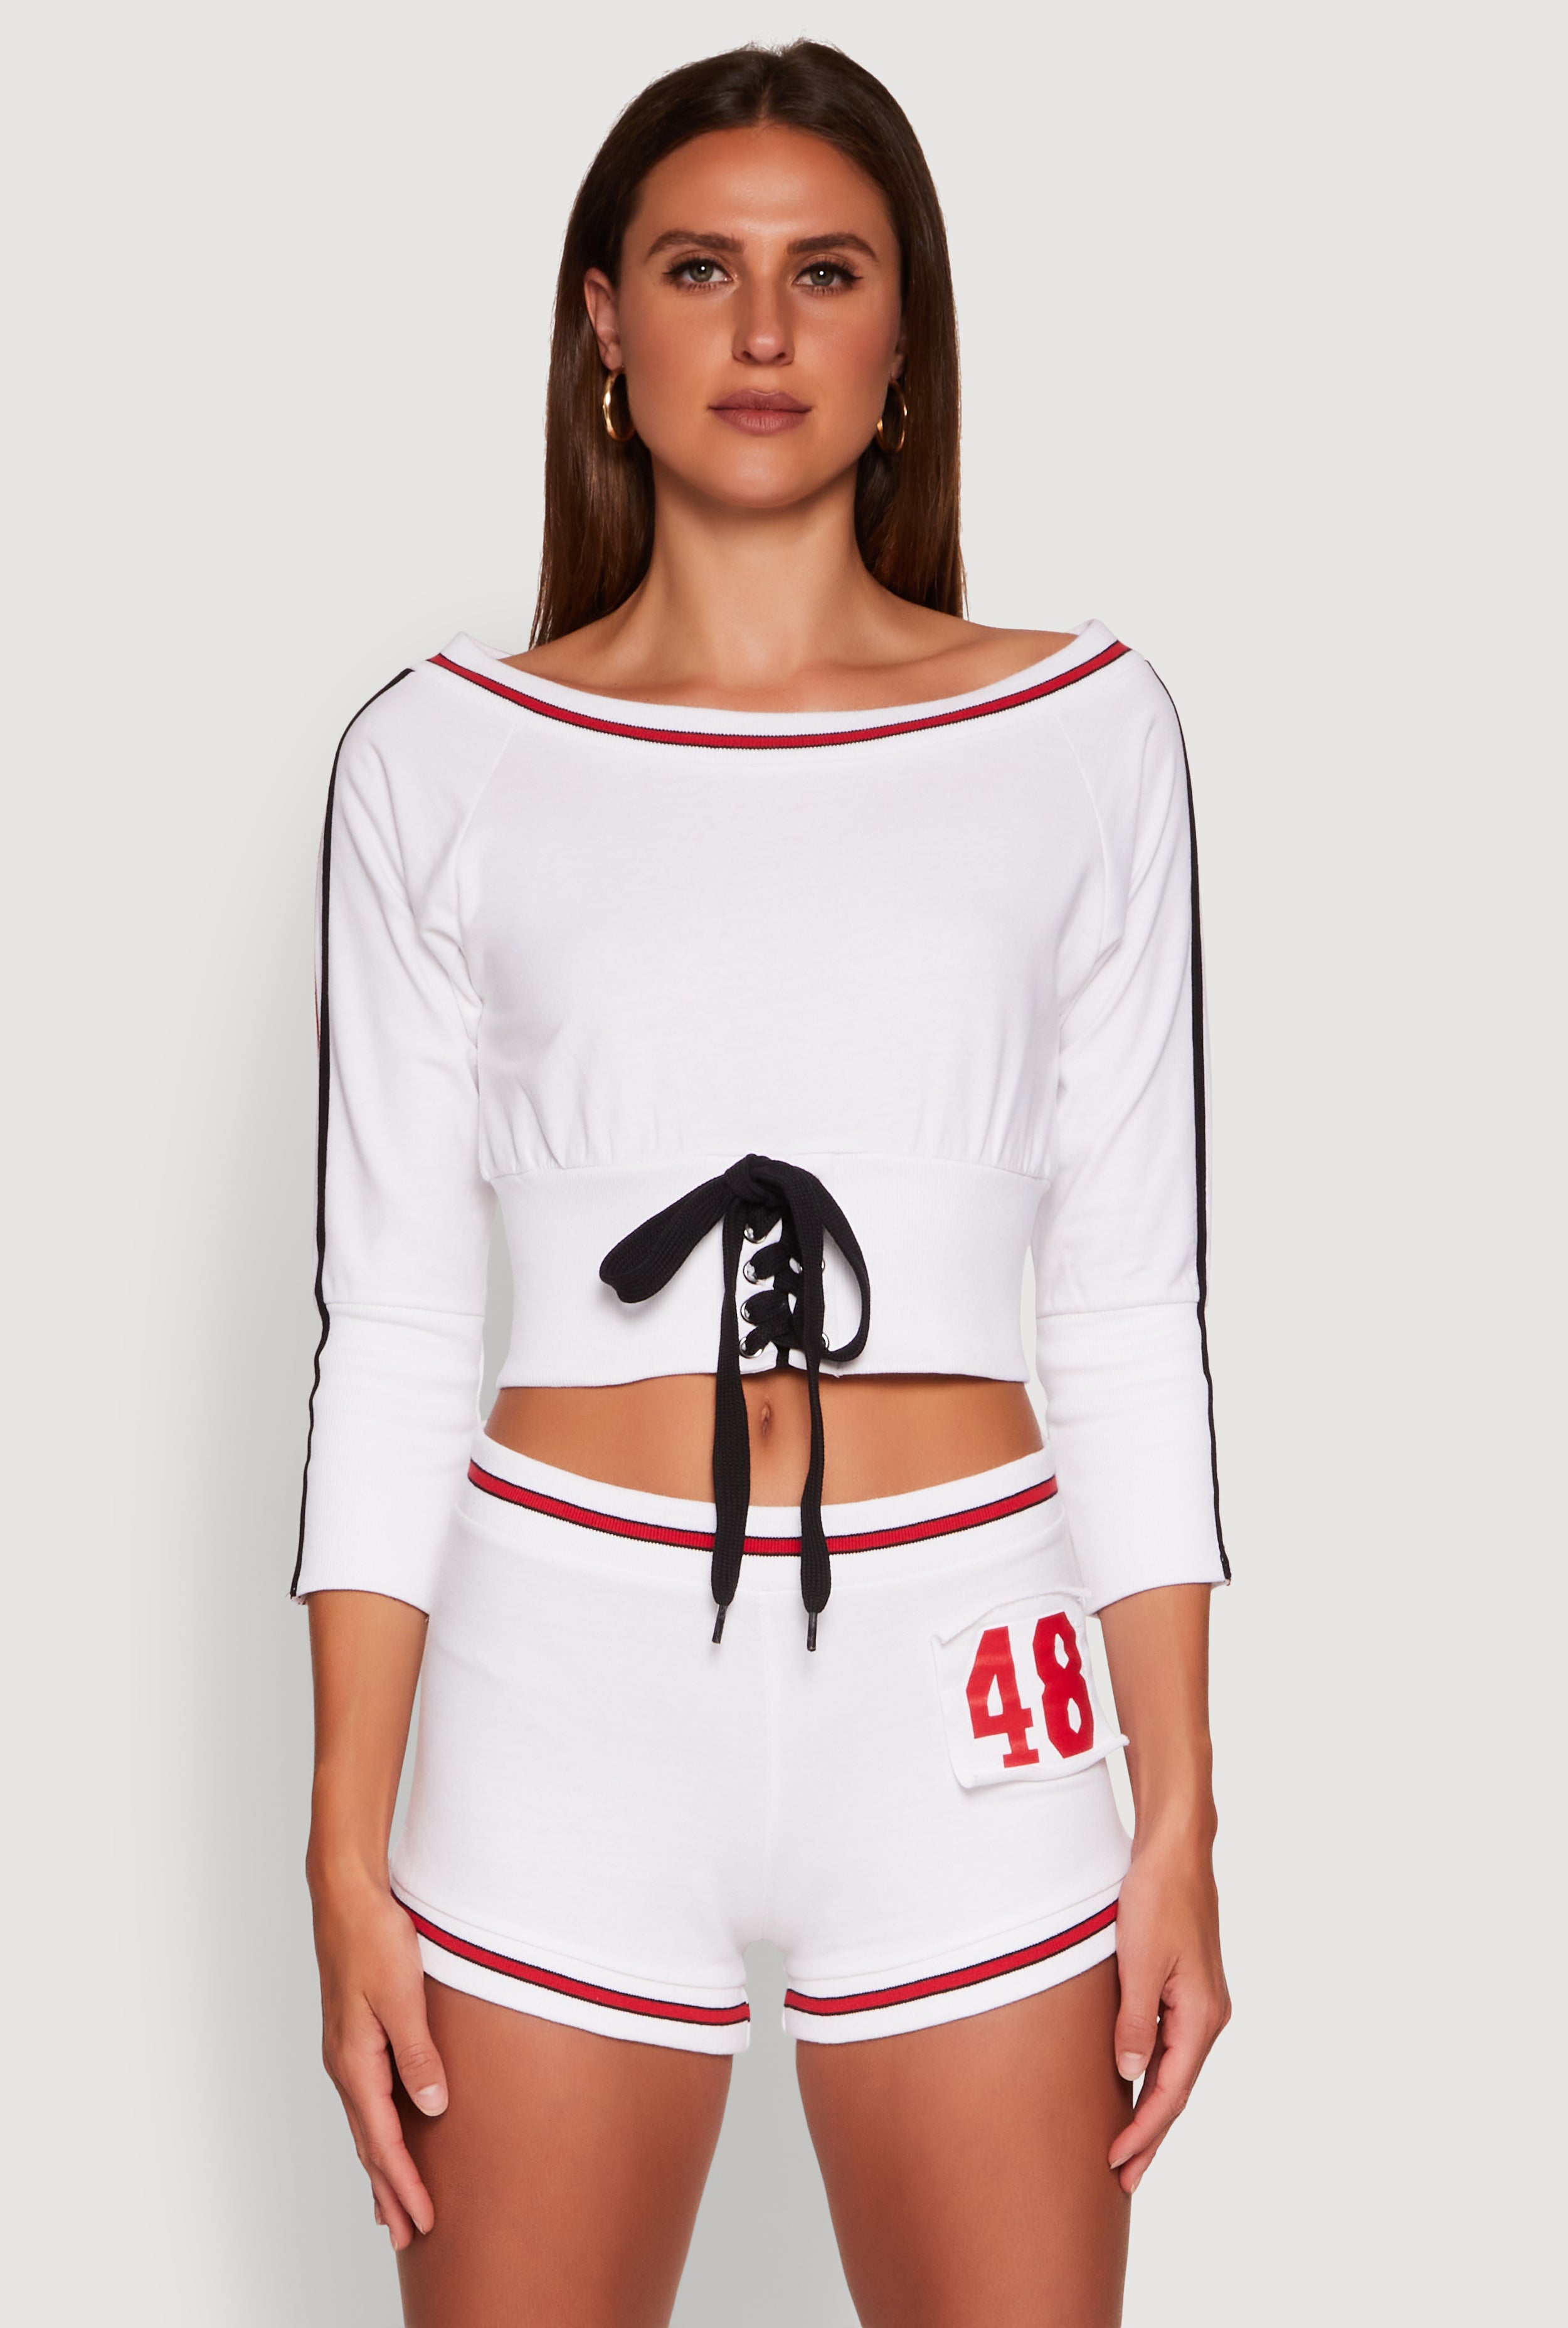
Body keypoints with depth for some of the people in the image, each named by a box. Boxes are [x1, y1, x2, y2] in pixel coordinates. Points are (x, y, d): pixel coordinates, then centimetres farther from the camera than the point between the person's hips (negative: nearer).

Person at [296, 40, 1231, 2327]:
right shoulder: (445, 760, 3)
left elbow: (1135, 1312, 5)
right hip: (565, 1678, 0)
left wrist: (1182, 1815, 1)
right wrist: (347, 1853, -2)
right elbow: (388, 1328, 3)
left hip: (960, 1690, 1)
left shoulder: (1081, 731, 4)